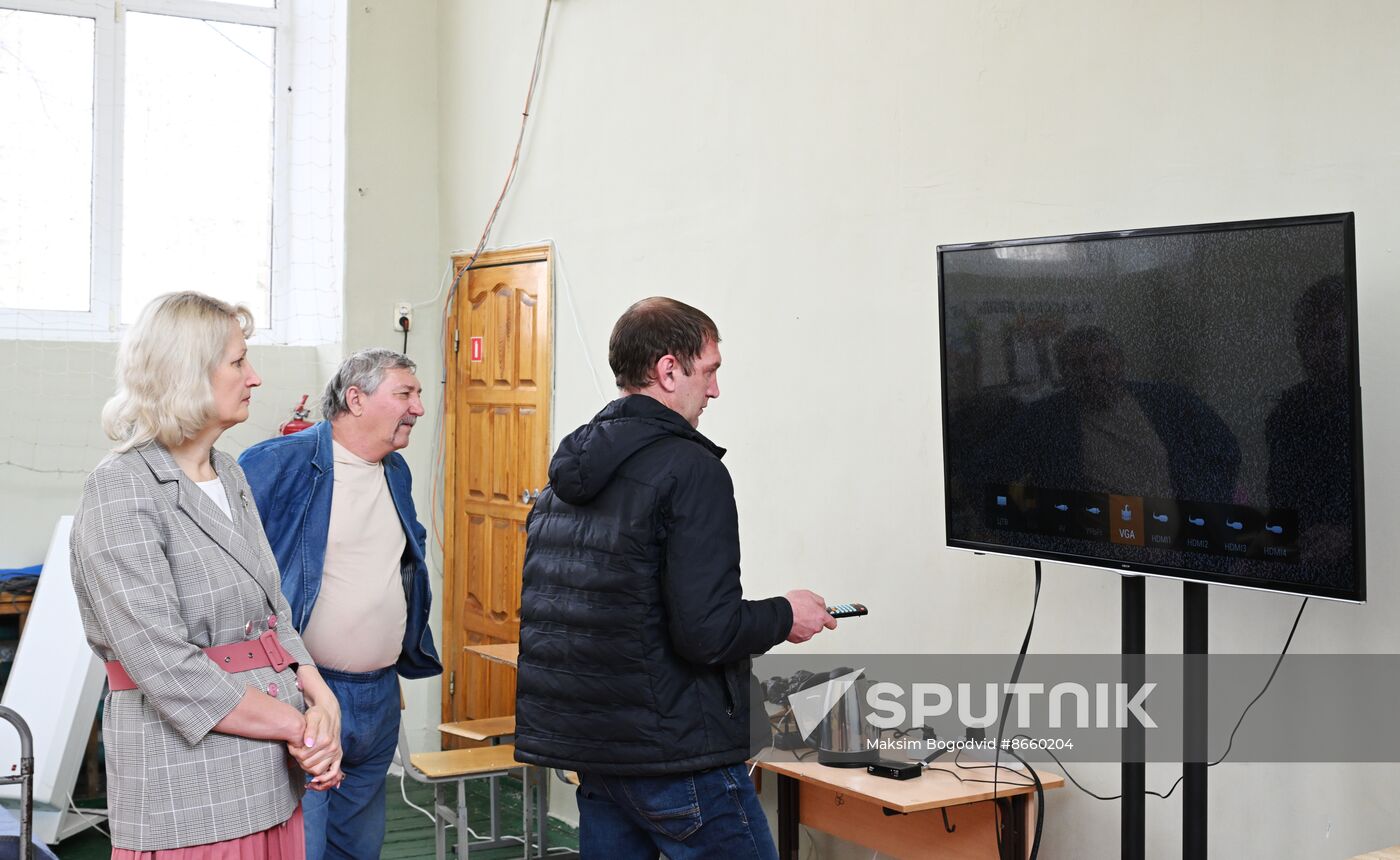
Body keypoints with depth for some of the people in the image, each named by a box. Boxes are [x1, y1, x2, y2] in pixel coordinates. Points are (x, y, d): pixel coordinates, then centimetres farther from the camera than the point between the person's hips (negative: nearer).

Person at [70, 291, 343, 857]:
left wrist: (321, 702, -4)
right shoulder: (122, 491, -13)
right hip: (187, 791, -7)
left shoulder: (229, 475, 11)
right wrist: (295, 725, -13)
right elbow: (167, 667, -20)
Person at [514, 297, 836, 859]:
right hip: (674, 753, -8)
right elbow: (707, 633, -22)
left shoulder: (568, 468, 10)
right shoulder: (690, 469, -16)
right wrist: (785, 617, -4)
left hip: (587, 744, 8)